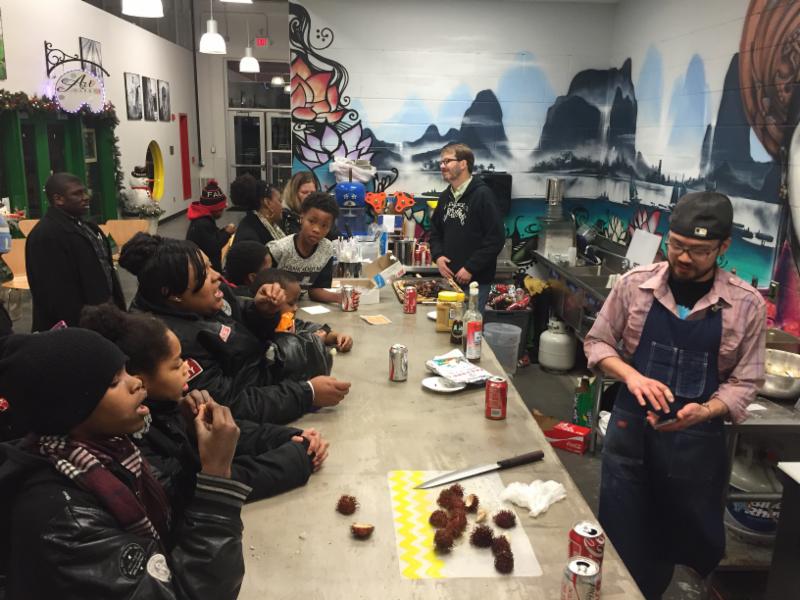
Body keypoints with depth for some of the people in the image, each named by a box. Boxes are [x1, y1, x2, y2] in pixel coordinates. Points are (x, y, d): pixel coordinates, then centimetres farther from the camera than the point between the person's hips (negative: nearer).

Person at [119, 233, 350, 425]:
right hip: (252, 420, -8)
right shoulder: (175, 341, -32)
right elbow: (229, 407, -28)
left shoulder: (205, 298, -8)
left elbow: (243, 323, 8)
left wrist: (263, 310, -15)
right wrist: (307, 394, -27)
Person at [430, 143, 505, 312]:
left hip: (476, 281, -6)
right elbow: (435, 230, 19)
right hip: (449, 278, 7)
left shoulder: (482, 195, -11)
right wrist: (437, 256, 0)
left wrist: (471, 268, -16)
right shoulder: (445, 196, 11)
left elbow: (496, 238, -15)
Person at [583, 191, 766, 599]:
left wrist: (703, 411, -23)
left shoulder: (746, 305, -8)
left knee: (694, 547, 18)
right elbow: (597, 342, 2)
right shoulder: (635, 284, -7)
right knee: (620, 545, 12)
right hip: (630, 430, 0)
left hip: (697, 442, 0)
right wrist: (631, 376, -17)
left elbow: (744, 382, -4)